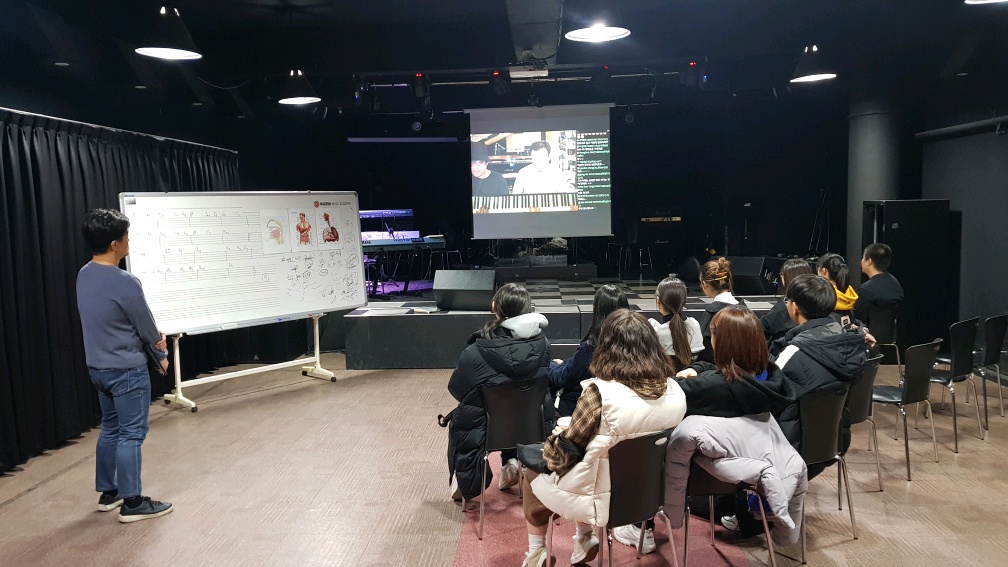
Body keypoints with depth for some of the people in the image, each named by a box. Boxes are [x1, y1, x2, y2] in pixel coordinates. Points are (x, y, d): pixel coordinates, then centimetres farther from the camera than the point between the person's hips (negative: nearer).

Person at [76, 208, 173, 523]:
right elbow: (146, 327, -13)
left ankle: (108, 492, 30)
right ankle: (132, 502, 9)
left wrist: (154, 340, 2)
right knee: (131, 434, 1)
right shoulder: (125, 283, -25)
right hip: (127, 371, -9)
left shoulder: (84, 275, 2)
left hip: (97, 367, 9)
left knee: (110, 429, 19)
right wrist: (161, 352, 6)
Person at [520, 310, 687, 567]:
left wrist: (554, 439, 4)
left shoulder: (601, 392, -28)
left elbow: (564, 454, -18)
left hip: (600, 498, -5)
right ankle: (585, 541, 36)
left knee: (533, 472, 24)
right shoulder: (675, 391, -10)